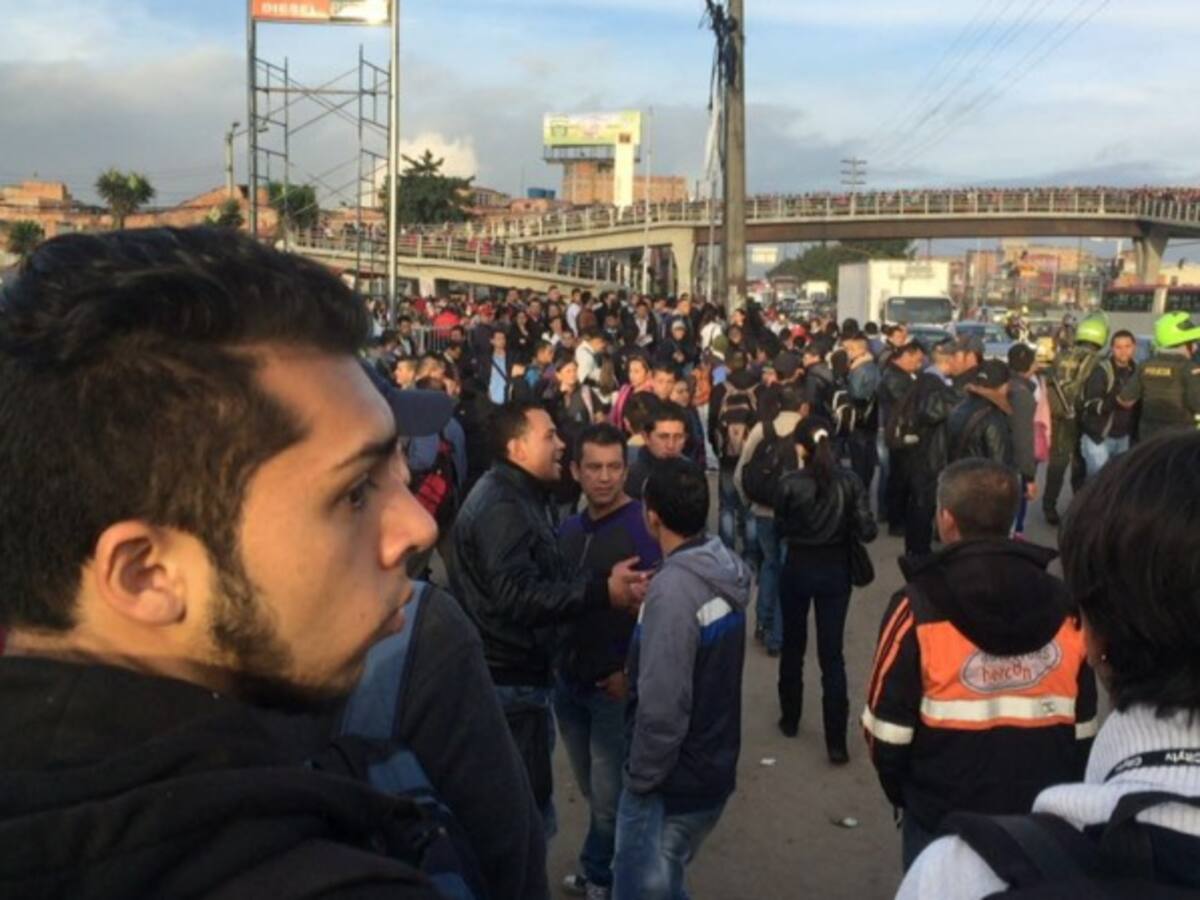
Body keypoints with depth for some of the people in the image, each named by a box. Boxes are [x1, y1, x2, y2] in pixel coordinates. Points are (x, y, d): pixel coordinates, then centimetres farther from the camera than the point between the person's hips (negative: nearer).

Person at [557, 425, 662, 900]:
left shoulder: (643, 528, -15)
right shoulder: (569, 529, 7)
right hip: (568, 680, 6)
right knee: (594, 790, 16)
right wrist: (555, 657, 4)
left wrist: (631, 674, -18)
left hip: (616, 686, -6)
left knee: (609, 797, 4)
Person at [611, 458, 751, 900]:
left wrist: (642, 776, -14)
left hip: (672, 783, -8)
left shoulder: (674, 587, -26)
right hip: (712, 769, 8)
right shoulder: (726, 571, 1)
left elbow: (663, 705, -27)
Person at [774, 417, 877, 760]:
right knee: (832, 654, 5)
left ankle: (790, 719, 33)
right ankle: (836, 742, 4)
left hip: (798, 569, -1)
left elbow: (780, 531, -4)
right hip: (835, 571, 1)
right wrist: (843, 527, 7)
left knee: (793, 646, 19)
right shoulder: (850, 481, -10)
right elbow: (866, 531, -12)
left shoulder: (790, 484, -15)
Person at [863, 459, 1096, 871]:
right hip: (1045, 822, 4)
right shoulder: (1065, 609, -2)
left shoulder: (918, 610, -15)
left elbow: (888, 731, -12)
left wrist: (903, 793, 6)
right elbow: (1083, 730, 4)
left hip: (944, 820, -3)